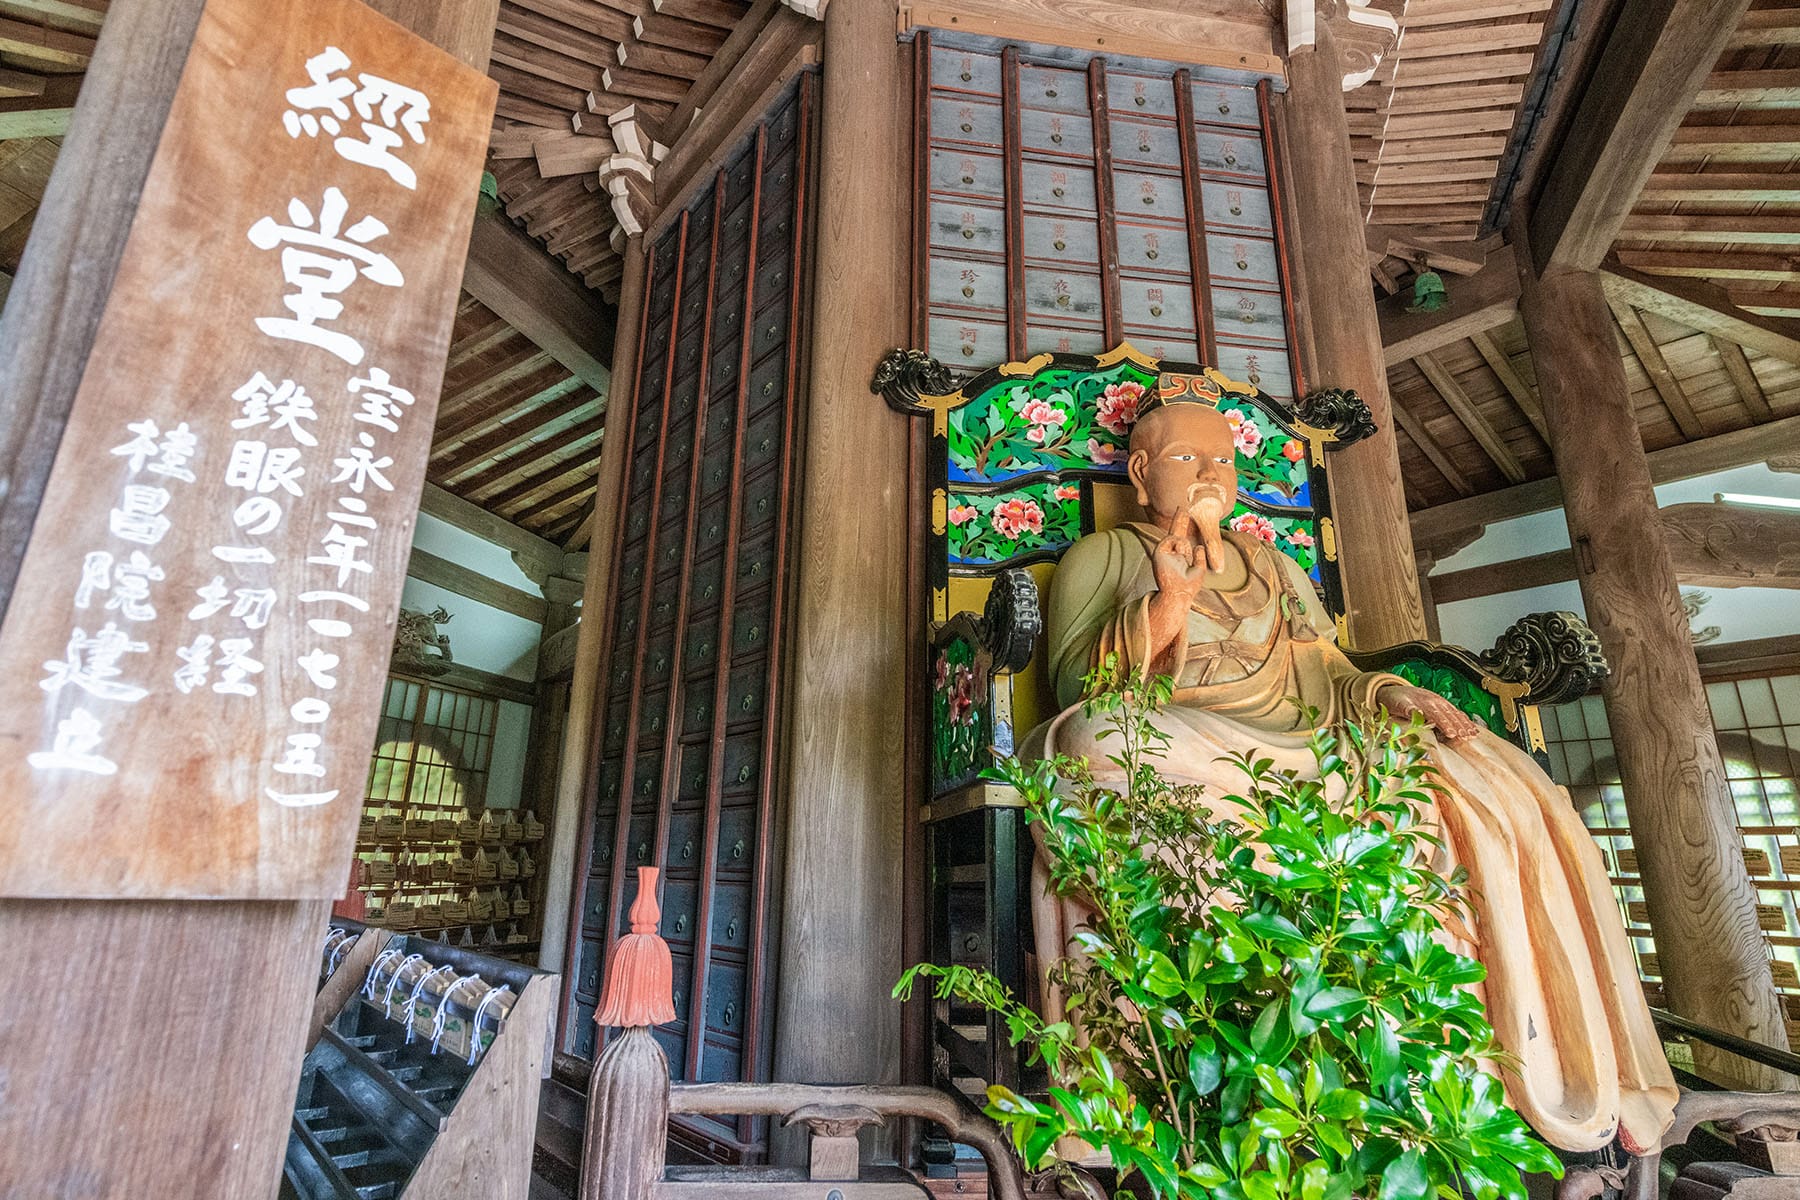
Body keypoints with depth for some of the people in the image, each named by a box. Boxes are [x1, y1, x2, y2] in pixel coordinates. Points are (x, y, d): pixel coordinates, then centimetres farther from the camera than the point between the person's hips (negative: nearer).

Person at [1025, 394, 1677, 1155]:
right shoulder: (1103, 557, 12)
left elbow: (1328, 675, 22)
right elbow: (1076, 684, -2)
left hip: (1306, 751, 5)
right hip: (1186, 749, -5)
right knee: (1099, 741, -38)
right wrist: (1168, 604, -16)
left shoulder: (1275, 568, 29)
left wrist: (1388, 695, 0)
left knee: (1491, 795, -12)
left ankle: (1560, 1079, -4)